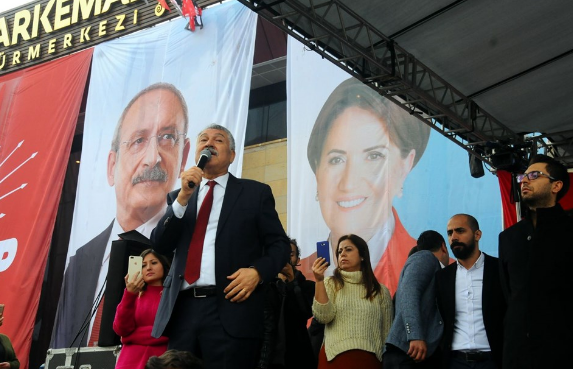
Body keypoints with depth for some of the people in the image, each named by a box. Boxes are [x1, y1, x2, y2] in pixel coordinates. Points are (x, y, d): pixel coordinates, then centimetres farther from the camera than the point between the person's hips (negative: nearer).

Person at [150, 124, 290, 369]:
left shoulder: (255, 192, 11)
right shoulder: (177, 197, 19)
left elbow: (279, 245, 7)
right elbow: (160, 245, 6)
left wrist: (257, 271, -13)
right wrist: (183, 198, -5)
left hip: (231, 309, -3)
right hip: (182, 309, 3)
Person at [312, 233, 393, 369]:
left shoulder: (381, 291, 8)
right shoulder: (330, 284, 7)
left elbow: (386, 332, 8)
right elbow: (323, 317, -9)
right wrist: (319, 281, -15)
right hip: (335, 357, -1)